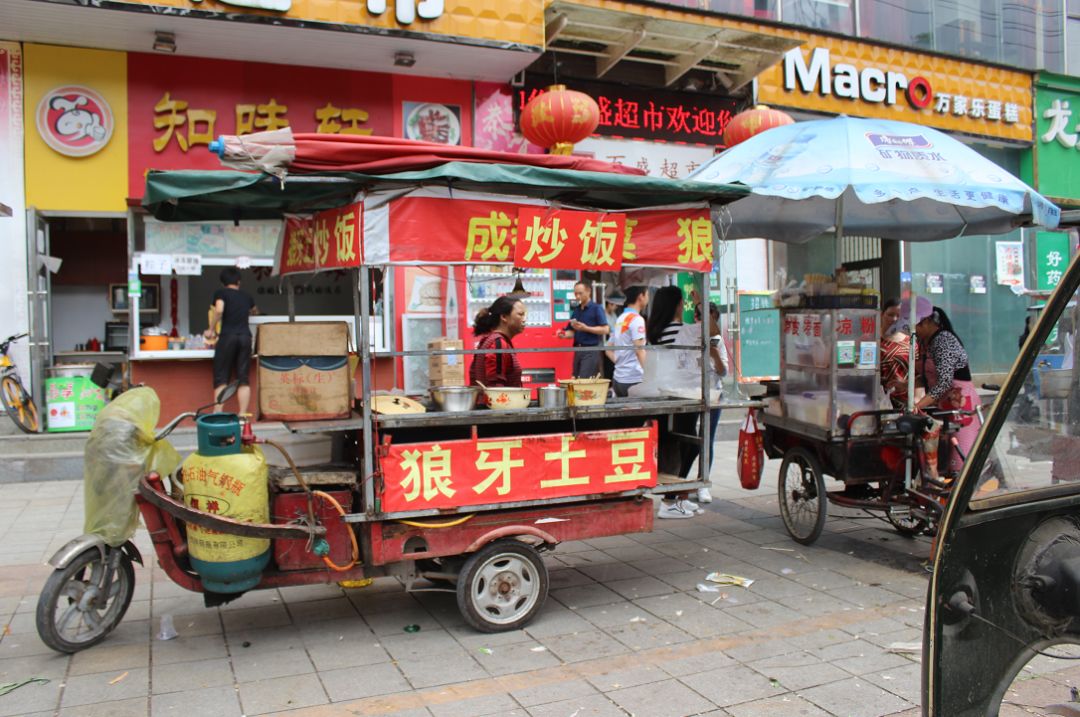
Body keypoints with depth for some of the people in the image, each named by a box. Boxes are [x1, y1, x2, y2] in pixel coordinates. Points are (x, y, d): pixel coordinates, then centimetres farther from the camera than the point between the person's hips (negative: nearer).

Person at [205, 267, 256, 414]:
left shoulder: (221, 293, 6)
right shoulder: (246, 296, 20)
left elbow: (219, 310, -14)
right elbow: (255, 311, 42)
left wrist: (211, 329, -2)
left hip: (227, 336, -3)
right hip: (245, 336, 3)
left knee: (221, 378, 1)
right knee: (243, 378, 4)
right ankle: (242, 415, 1)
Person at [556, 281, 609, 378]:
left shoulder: (596, 308, -4)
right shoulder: (576, 311, 15)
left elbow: (605, 329, -12)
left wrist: (585, 328, -17)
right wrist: (564, 334, -5)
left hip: (591, 350, -7)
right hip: (578, 350, 7)